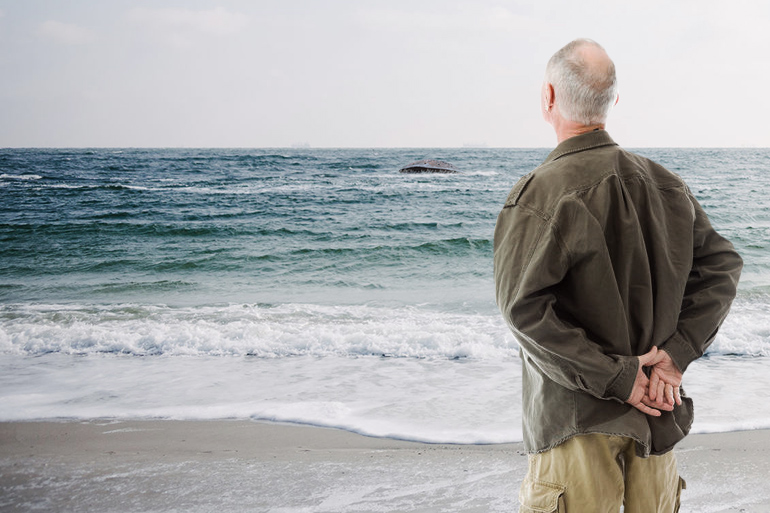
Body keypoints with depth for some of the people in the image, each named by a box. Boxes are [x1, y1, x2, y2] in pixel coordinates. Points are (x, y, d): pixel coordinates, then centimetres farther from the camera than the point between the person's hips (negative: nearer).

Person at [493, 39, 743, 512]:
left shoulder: (539, 193, -14)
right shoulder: (663, 183, 5)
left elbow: (524, 308, -21)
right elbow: (722, 263, 5)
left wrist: (615, 377, -16)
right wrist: (677, 352, -4)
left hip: (578, 417, -6)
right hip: (655, 415, 6)